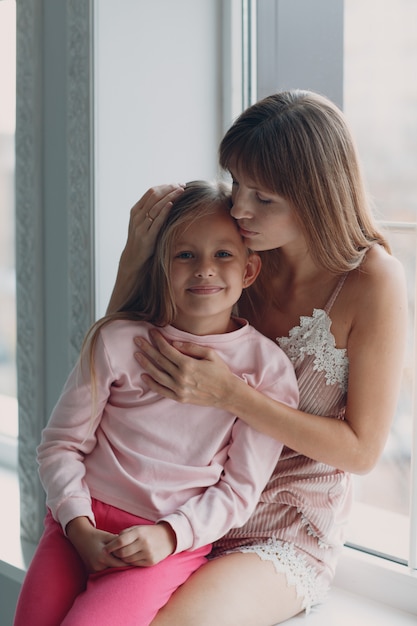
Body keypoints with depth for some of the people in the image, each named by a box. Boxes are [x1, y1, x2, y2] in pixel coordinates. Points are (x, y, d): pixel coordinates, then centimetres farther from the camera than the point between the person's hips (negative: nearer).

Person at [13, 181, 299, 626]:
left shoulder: (267, 367, -1)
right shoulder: (118, 341, 1)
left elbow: (240, 487, 0)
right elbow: (61, 443, 3)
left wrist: (170, 535, -14)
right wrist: (81, 530, -10)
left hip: (175, 540, -2)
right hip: (82, 524, 2)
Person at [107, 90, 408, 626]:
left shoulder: (374, 283, -14)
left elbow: (361, 449, -12)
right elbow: (123, 352, 8)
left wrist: (228, 394, -21)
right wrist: (136, 253, -10)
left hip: (289, 535, -4)